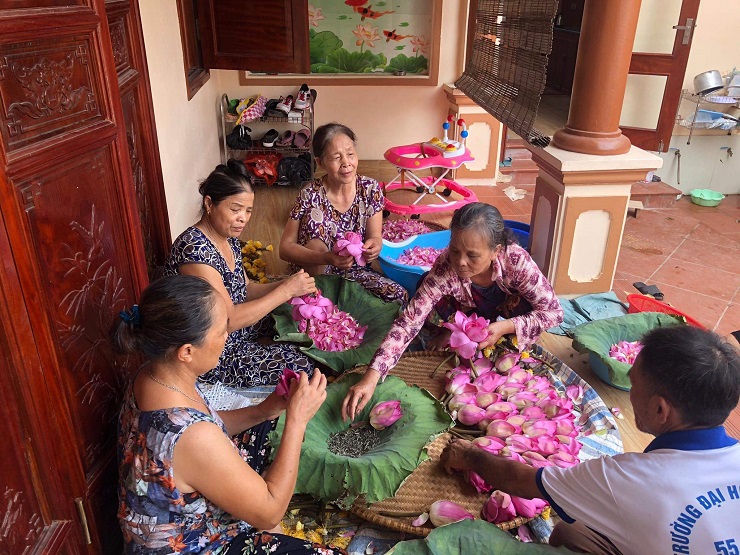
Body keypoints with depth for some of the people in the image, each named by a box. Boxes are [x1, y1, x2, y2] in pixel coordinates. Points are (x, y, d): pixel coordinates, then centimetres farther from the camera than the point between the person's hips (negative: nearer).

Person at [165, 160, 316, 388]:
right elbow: (228, 320, -29)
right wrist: (286, 291, -26)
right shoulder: (195, 249, -28)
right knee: (302, 367, -14)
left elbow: (244, 290, 8)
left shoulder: (228, 237, 0)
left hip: (237, 331, 9)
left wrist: (286, 285, -10)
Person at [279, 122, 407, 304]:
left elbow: (375, 235, -4)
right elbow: (285, 248, -18)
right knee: (315, 216, -26)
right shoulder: (310, 196, -17)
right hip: (319, 273, -2)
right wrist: (327, 258, -35)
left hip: (355, 270, 2)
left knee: (399, 296, -22)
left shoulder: (371, 189, -9)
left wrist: (374, 245, -31)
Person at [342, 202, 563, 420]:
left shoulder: (516, 260, -38)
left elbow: (554, 312, -28)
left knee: (524, 303, -33)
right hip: (469, 313, 1)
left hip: (507, 314, 0)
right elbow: (409, 321, -42)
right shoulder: (444, 267, -38)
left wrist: (506, 327, -42)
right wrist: (371, 376, -52)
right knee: (426, 284, -25)